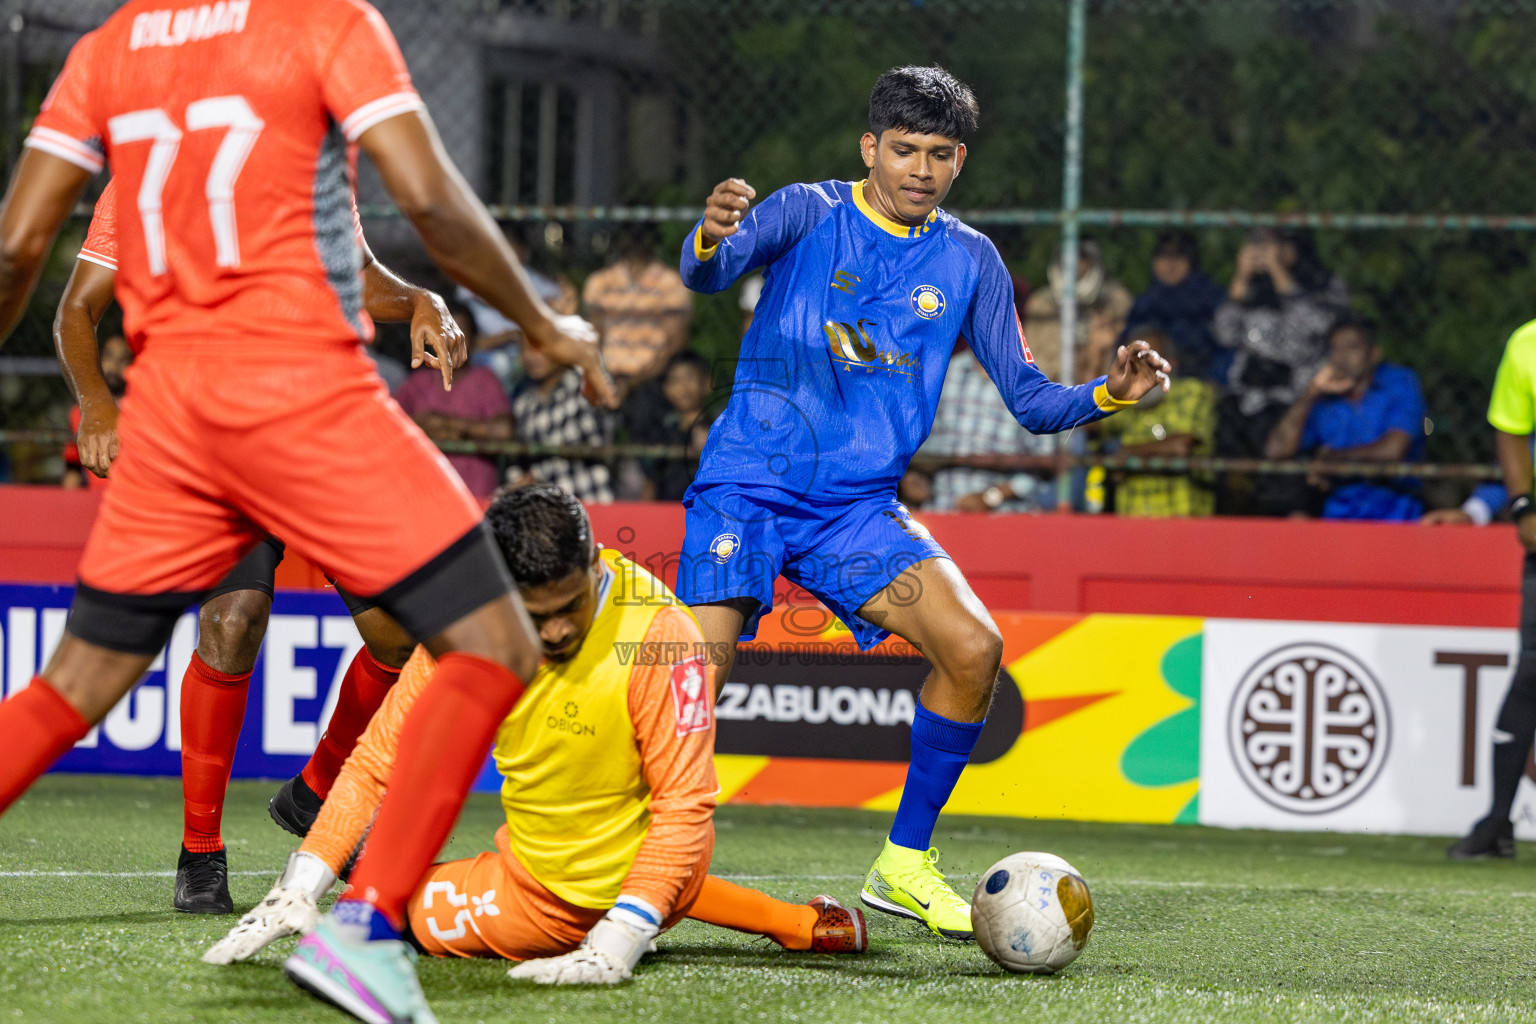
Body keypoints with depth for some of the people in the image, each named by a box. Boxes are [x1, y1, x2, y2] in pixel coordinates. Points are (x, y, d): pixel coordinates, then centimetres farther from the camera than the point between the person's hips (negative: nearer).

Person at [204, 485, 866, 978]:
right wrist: (299, 889, -18)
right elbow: (378, 761, -8)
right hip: (535, 861, 6)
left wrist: (620, 940, -37)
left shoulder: (659, 636, -28)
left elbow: (686, 803, -26)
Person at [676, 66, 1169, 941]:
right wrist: (711, 237, -45)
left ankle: (904, 866, -1)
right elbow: (709, 273, -21)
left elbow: (1031, 402, 7)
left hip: (859, 508, 3)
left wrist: (1110, 394, -13)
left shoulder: (969, 262, 8)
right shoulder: (810, 214, -2)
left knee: (975, 647, -16)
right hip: (748, 486, -3)